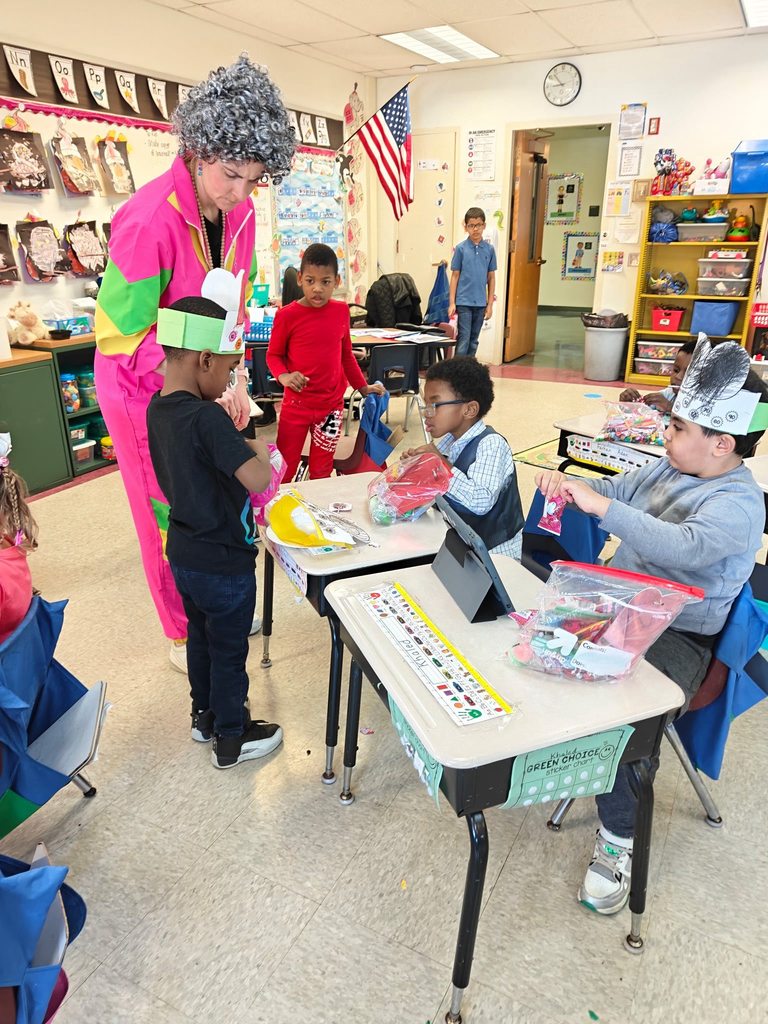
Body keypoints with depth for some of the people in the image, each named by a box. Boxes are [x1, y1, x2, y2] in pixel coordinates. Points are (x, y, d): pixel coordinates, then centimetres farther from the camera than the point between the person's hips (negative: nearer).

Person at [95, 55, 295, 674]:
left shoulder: (240, 214, -4)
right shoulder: (148, 220, -25)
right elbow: (119, 334, -21)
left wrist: (233, 378, -4)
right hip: (145, 389, -6)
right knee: (171, 513, 5)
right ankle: (186, 638, 24)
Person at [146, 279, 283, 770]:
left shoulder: (158, 408, -1)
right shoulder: (208, 419, -29)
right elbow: (259, 479, -35)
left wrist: (237, 443, -3)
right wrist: (259, 450, -15)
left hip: (184, 553, 8)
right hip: (223, 562, -8)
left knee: (201, 635, 26)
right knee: (229, 649, 10)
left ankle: (205, 715, 46)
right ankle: (233, 739, 30)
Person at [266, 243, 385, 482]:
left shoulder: (341, 311, 2)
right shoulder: (287, 315, -8)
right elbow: (273, 355, 2)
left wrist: (363, 388, 15)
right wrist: (283, 376, -17)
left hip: (332, 405, 3)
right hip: (296, 405, -3)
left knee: (321, 472, 13)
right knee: (284, 471, 2)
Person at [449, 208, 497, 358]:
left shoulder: (489, 249, 5)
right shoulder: (461, 248, -1)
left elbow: (491, 277, 9)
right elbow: (455, 276, 1)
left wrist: (490, 304, 5)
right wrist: (452, 303, -4)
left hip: (480, 303, 3)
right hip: (463, 302, -3)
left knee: (473, 341, 10)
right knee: (463, 339, -6)